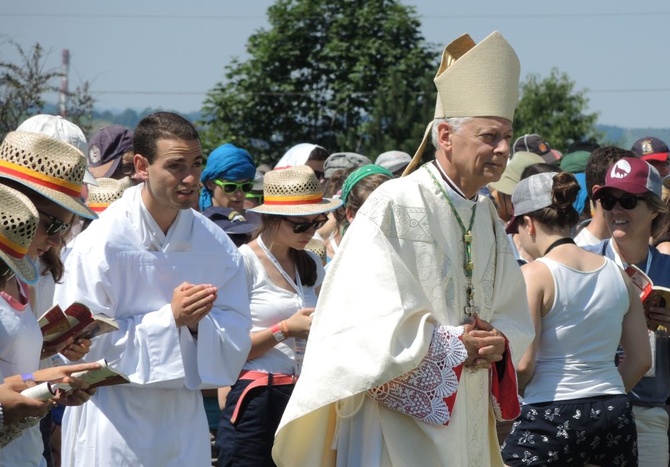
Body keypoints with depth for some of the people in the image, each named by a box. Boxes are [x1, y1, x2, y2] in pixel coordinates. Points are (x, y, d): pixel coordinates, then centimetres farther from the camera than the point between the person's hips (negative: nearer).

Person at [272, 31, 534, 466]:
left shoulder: (488, 218, 11)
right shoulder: (394, 207, -11)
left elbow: (516, 319, 15)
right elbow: (375, 324, -18)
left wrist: (500, 343, -7)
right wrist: (457, 345, -13)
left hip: (467, 420, 7)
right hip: (400, 418, -7)